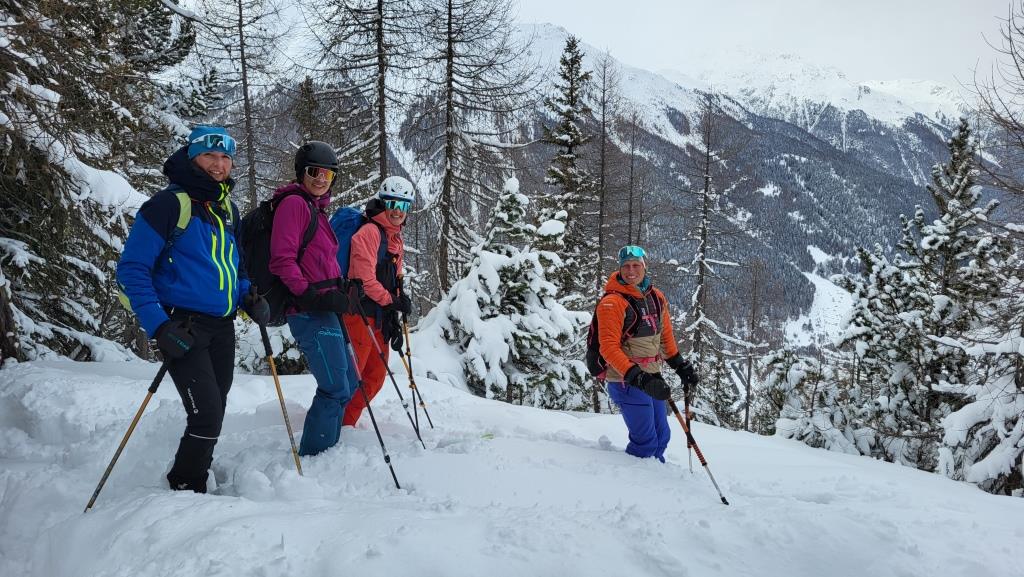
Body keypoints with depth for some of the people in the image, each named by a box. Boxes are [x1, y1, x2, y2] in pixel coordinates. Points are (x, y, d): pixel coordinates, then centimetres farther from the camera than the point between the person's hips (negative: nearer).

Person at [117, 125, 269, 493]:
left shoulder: (227, 208, 13)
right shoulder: (169, 204, -9)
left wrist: (248, 297, 4)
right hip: (184, 329, -7)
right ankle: (183, 488, 8)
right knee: (207, 418, -13)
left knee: (213, 416, 13)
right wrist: (158, 325, -20)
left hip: (222, 328, 7)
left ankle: (195, 483, 29)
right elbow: (132, 269, -11)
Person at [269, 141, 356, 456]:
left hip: (325, 309, 10)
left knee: (347, 384, 16)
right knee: (335, 388, -9)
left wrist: (340, 292, 11)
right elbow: (282, 260, -16)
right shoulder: (294, 203, -7)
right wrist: (311, 297, -21)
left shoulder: (316, 209, 22)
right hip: (310, 311, -10)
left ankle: (324, 454, 26)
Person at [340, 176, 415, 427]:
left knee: (376, 376, 12)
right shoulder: (369, 232, -11)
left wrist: (394, 321, 16)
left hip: (381, 317, 9)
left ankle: (346, 423, 21)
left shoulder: (396, 240, 18)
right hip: (360, 313, -9)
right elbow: (364, 277, -19)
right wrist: (391, 301, -12)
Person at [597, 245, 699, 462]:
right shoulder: (612, 302, -15)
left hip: (652, 378, 8)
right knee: (646, 442, -6)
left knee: (661, 437, 17)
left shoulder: (656, 297, 7)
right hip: (626, 381, -7)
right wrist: (638, 378, -28)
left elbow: (665, 336, 20)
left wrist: (680, 366, 18)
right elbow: (609, 348, -21)